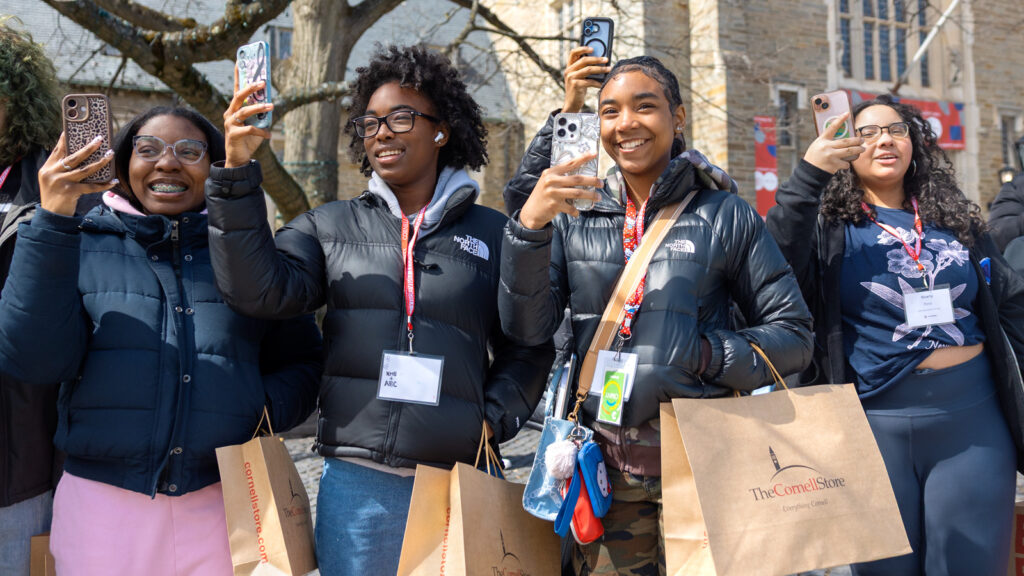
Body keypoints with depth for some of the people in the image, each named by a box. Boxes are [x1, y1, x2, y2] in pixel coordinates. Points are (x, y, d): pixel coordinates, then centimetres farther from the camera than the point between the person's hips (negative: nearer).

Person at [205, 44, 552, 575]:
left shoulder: (492, 234, 7)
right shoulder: (332, 226, 10)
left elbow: (529, 348, 12)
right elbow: (259, 291, -6)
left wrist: (495, 420, -2)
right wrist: (237, 172, -11)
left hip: (457, 480, 0)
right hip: (356, 477, 1)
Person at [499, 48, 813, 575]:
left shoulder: (724, 215, 1)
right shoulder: (575, 216, 6)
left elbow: (793, 336, 2)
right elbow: (526, 329, -4)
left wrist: (705, 354, -15)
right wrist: (529, 224, -17)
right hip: (605, 464, 2)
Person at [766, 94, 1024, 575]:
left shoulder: (956, 219, 13)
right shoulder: (829, 226, 1)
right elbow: (776, 264, -20)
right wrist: (808, 175, -26)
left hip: (973, 421, 3)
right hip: (875, 421, -3)